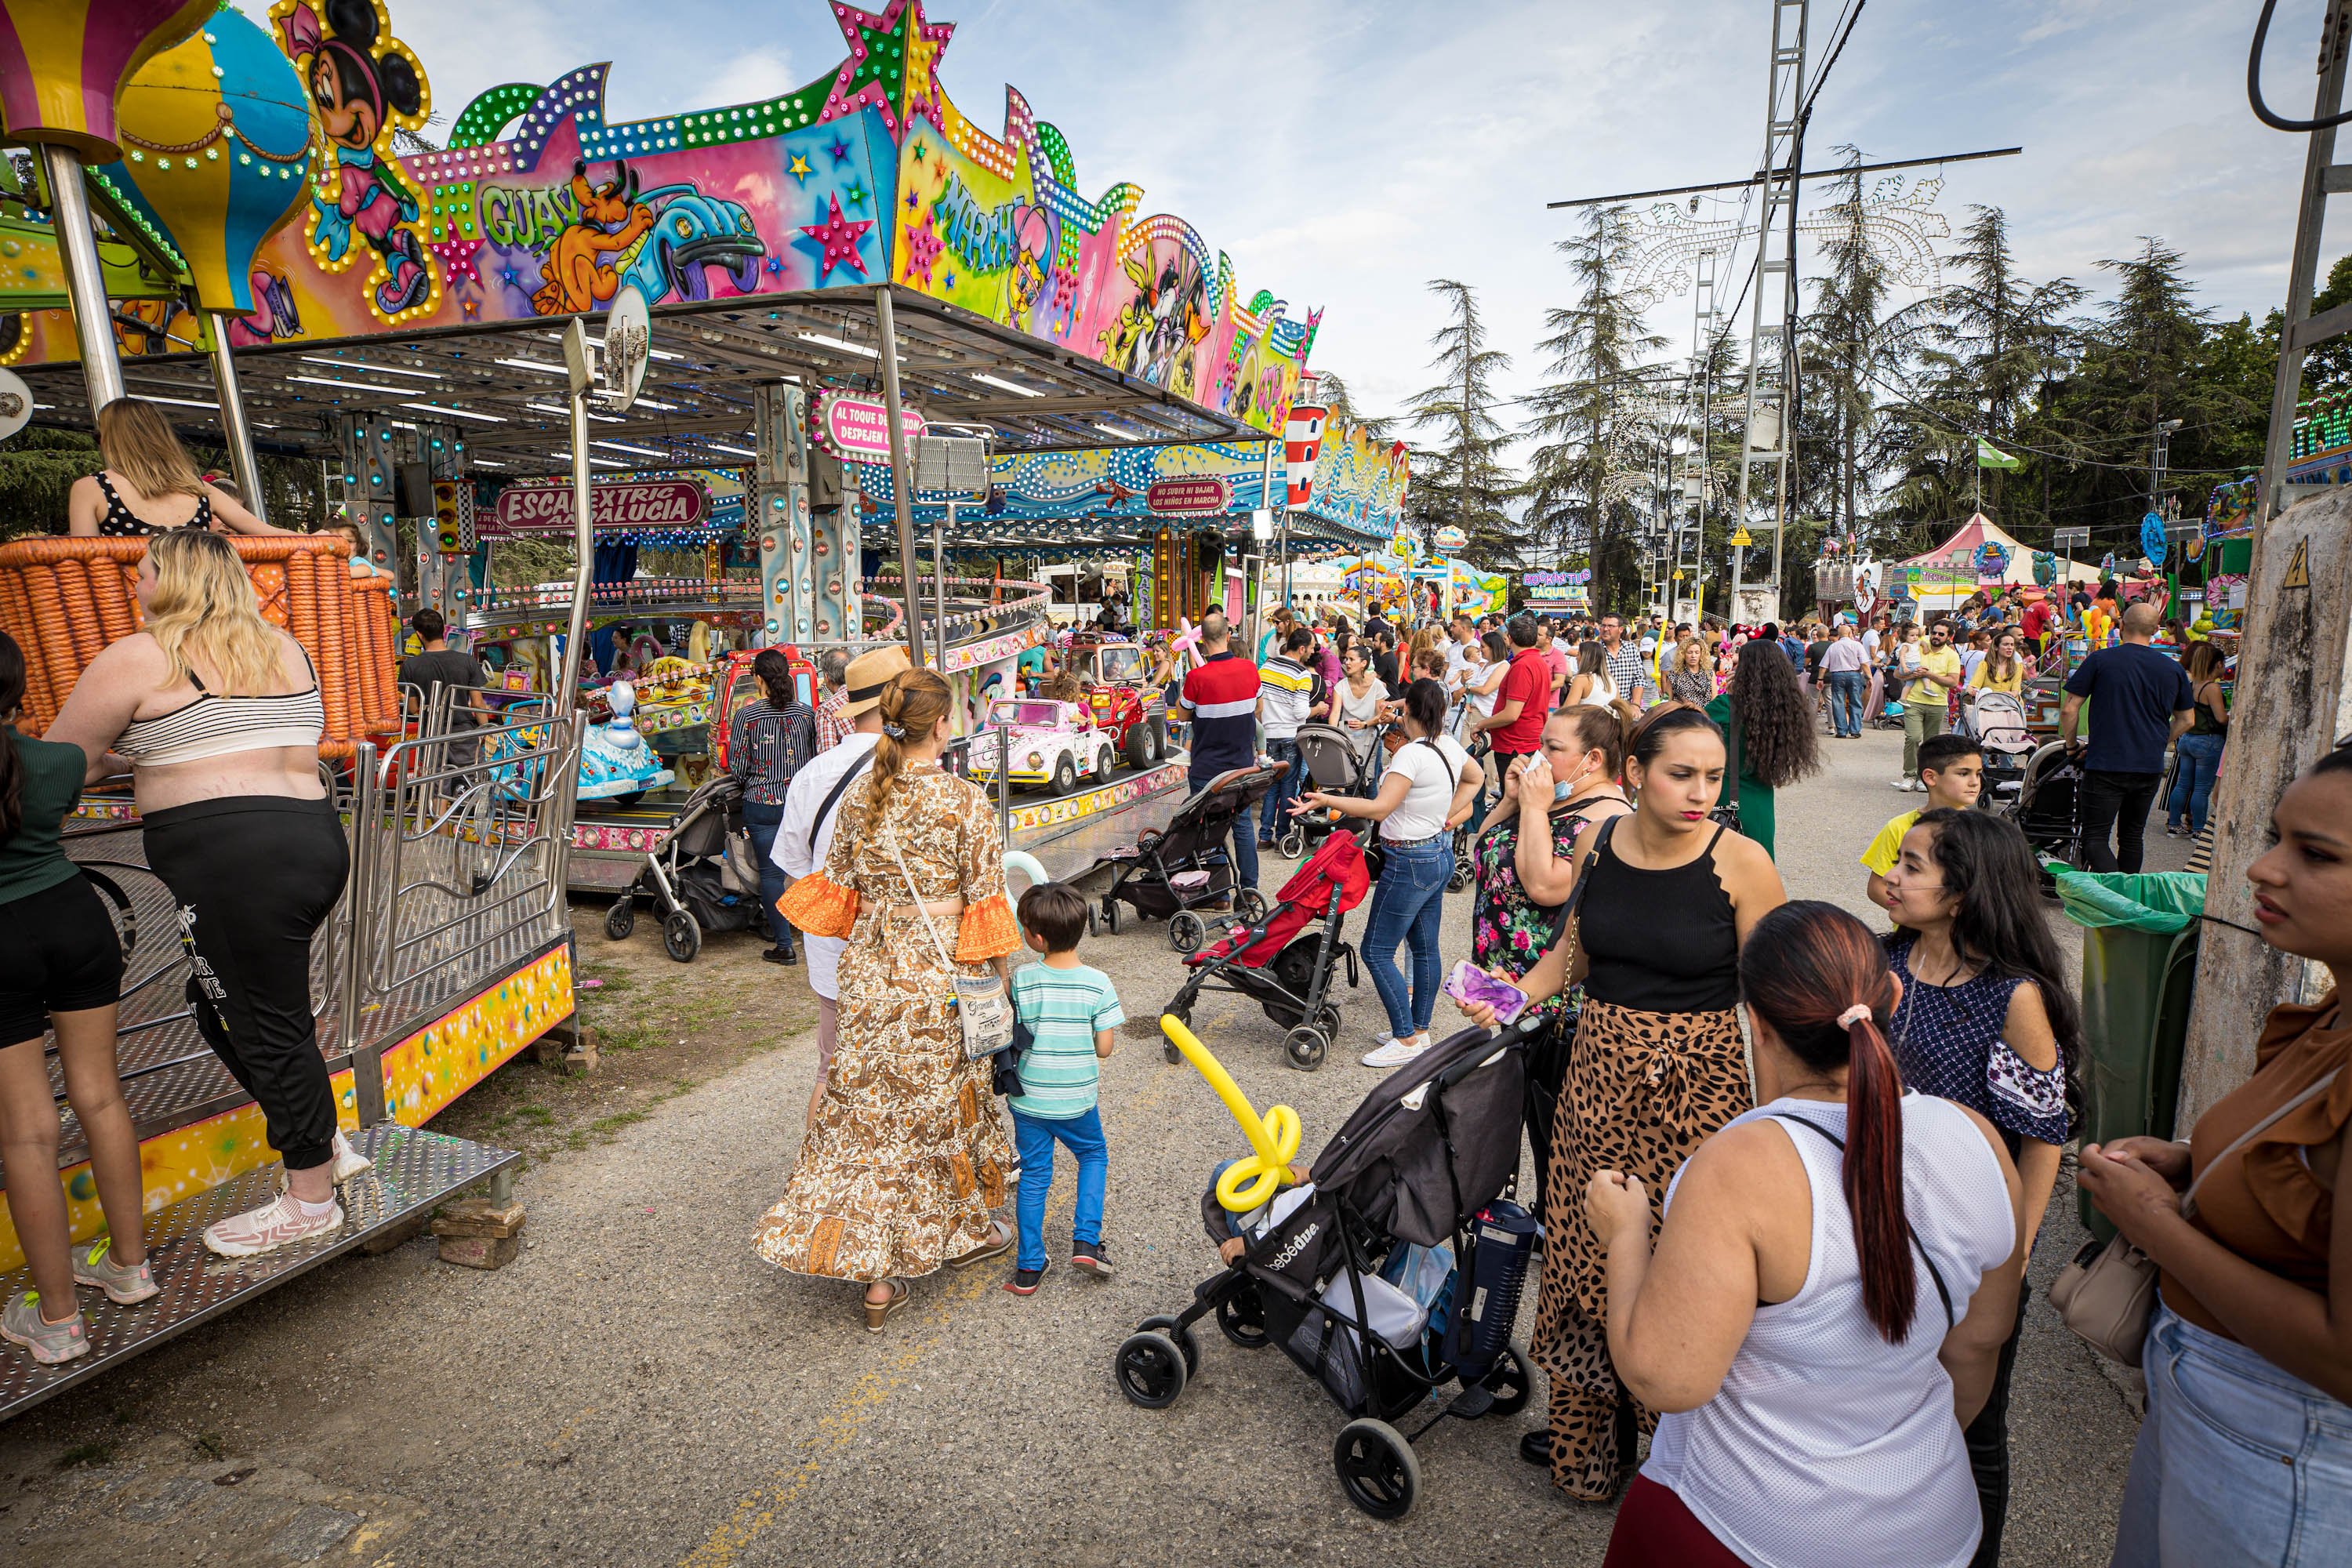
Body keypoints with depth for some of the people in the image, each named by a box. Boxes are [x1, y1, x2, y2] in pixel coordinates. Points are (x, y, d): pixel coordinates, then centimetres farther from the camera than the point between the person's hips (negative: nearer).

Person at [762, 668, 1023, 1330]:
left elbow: (838, 891, 7)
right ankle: (965, 1229, 35)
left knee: (869, 1103, 13)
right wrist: (1000, 984, 0)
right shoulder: (967, 801, -14)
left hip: (870, 970, 4)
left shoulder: (857, 796, 0)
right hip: (942, 972, -4)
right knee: (941, 1101, 13)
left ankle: (876, 1271, 21)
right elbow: (985, 903, -11)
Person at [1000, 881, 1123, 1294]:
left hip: (1028, 1100, 1)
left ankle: (1028, 1269, 21)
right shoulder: (1099, 984, -14)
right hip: (1077, 1102, 0)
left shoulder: (1021, 980, -14)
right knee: (1094, 1157, 24)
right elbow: (1104, 1048, -10)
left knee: (1034, 1176, 15)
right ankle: (1085, 1242, 14)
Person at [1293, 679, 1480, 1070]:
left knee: (1377, 951, -2)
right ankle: (1419, 1030, 27)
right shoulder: (1449, 746, 4)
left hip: (1410, 862, -10)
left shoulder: (1412, 754, -23)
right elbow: (1476, 778, 23)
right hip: (1440, 853, 10)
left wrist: (1326, 800, -30)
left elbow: (1380, 808, -30)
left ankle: (1406, 1040, 3)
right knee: (1425, 947, 16)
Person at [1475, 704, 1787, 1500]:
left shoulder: (1740, 862, -14)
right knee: (1586, 1247, 14)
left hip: (1699, 1087, -4)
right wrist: (1514, 994, -1)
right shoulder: (1597, 842, -1)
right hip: (1602, 1071, 4)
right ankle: (1589, 1429, 37)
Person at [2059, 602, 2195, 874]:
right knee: (2132, 836, 18)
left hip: (2106, 765, -5)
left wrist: (2072, 746, 6)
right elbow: (2186, 720, 15)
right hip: (2151, 768, 5)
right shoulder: (2173, 669, 6)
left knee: (2095, 838, -4)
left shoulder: (2099, 659, -7)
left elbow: (2069, 709, -8)